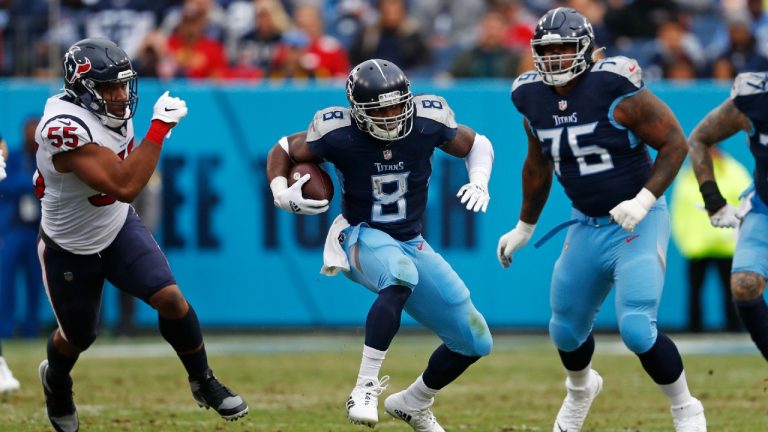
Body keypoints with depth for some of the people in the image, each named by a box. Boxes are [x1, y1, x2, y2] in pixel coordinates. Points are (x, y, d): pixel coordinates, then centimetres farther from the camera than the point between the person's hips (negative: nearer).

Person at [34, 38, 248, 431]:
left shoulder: (110, 109, -12)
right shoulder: (65, 128, -37)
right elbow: (125, 186, -42)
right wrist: (161, 125, -42)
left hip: (120, 229, 5)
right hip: (70, 248, -5)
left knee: (170, 298, -13)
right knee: (78, 336, 15)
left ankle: (203, 383, 7)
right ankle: (55, 382, 50)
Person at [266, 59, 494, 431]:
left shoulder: (428, 120, -12)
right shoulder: (337, 132, -18)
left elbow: (476, 145, 6)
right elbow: (284, 151, -1)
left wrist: (479, 181, -14)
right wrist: (281, 193, -19)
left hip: (410, 243, 5)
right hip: (362, 237, -5)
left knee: (475, 342, 4)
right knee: (401, 276, -42)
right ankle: (366, 389, -39)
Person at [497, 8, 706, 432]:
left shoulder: (615, 88, -20)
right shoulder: (534, 99, 0)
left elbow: (675, 143, -15)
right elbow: (538, 165, 18)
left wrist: (645, 199, -26)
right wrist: (524, 227, 25)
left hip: (638, 222, -7)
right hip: (587, 226, 7)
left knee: (637, 329, -21)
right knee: (567, 330, 17)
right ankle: (580, 389, 51)